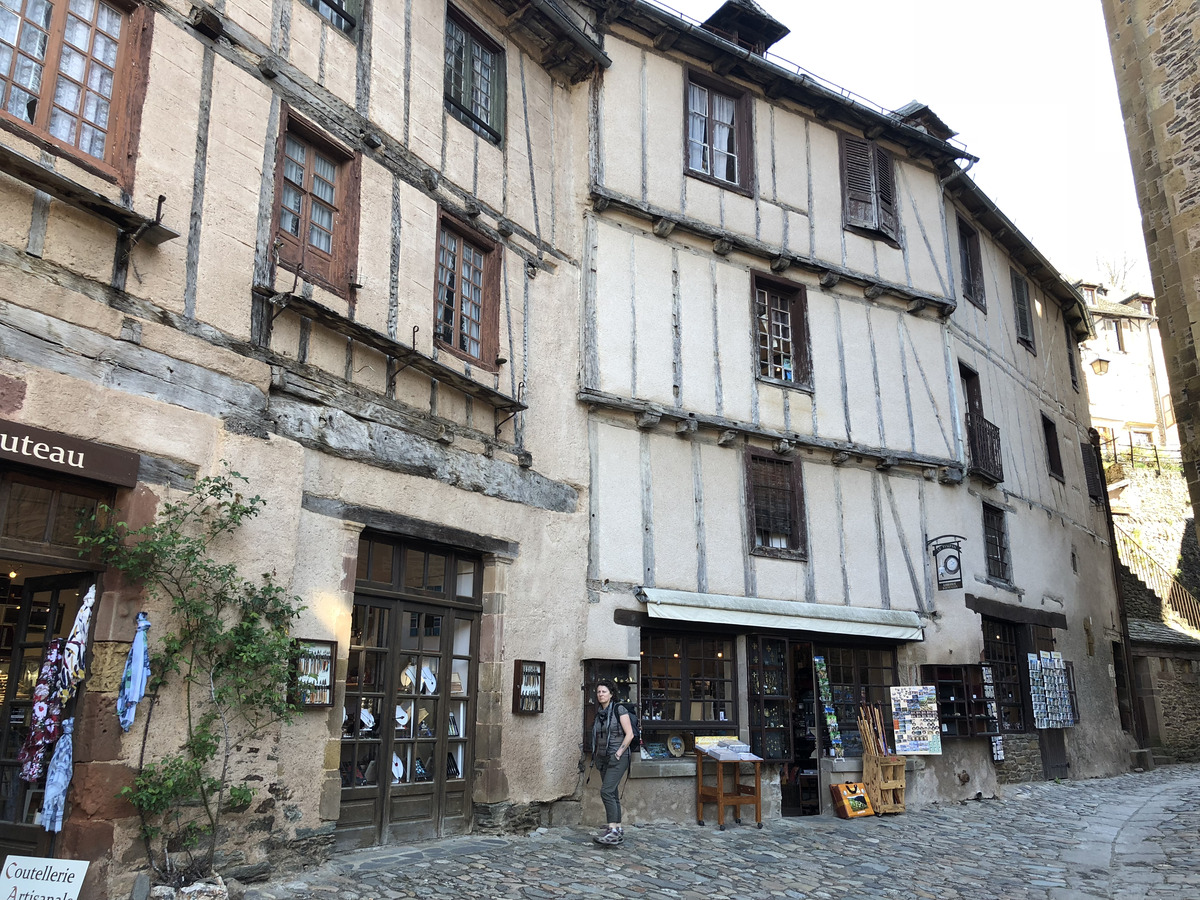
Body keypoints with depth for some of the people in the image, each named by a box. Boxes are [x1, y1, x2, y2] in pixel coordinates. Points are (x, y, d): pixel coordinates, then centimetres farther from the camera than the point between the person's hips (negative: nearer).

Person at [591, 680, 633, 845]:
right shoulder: (599, 714, 12)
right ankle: (618, 831, 12)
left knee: (606, 791, -18)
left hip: (618, 758, -7)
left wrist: (618, 753, -15)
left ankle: (613, 830, -18)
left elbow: (629, 734, -12)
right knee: (612, 794, 8)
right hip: (604, 759, 7)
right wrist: (596, 755, 11)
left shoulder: (619, 709, -8)